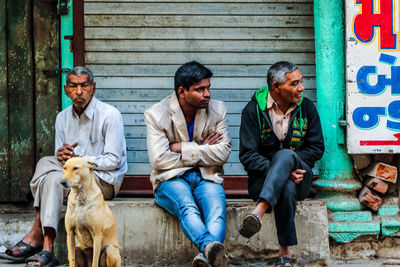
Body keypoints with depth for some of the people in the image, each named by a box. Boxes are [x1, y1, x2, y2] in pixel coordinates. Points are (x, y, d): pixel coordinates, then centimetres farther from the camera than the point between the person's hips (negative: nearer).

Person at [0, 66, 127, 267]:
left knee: (55, 179, -30)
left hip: (105, 179, -6)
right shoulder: (63, 117, 10)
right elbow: (60, 160, 11)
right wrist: (62, 156, -15)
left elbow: (114, 160, -14)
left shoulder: (110, 115, -9)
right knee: (46, 163, -24)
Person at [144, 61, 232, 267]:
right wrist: (202, 150, -4)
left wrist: (182, 148, -8)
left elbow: (223, 152, -2)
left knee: (216, 209, -33)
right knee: (187, 207, -37)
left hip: (206, 176, 2)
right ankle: (210, 247, -63)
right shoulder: (156, 114, -2)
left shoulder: (217, 110, 7)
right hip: (171, 179, -2)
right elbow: (159, 159, -10)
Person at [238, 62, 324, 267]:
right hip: (263, 179, -1)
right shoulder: (253, 110, -2)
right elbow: (247, 155, -9)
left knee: (285, 155, -36)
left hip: (299, 177, 1)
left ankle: (259, 211, -49)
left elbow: (317, 148, 6)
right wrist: (281, 170, -23)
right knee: (286, 188, -39)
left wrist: (286, 164, -11)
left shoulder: (307, 108, 7)